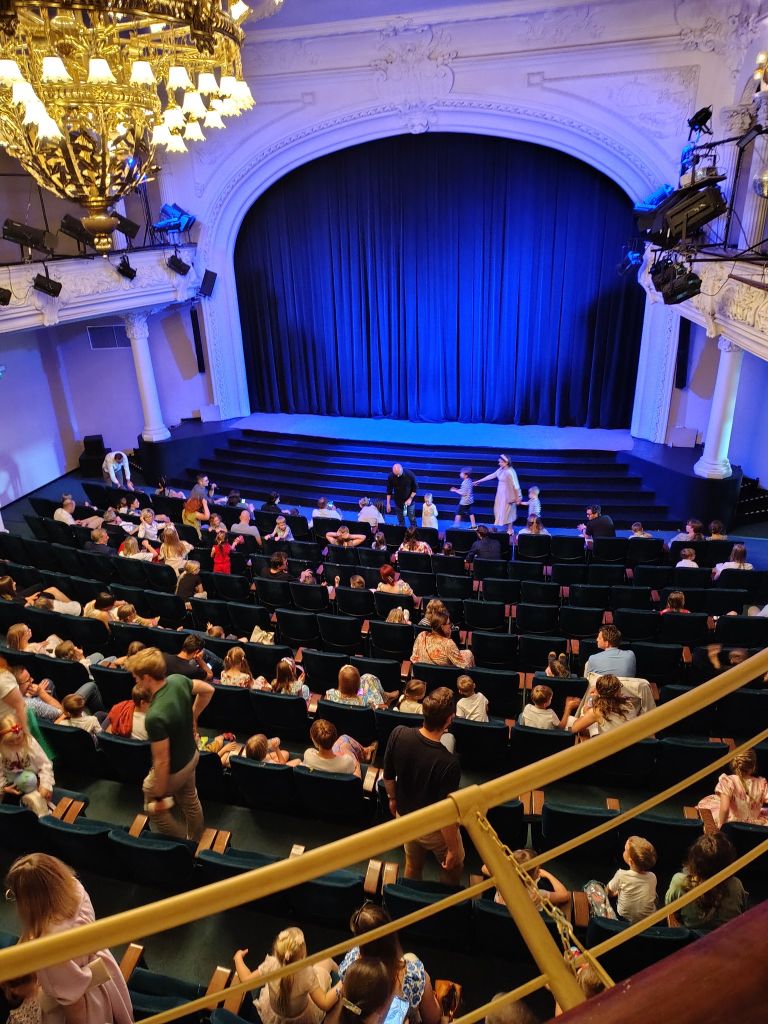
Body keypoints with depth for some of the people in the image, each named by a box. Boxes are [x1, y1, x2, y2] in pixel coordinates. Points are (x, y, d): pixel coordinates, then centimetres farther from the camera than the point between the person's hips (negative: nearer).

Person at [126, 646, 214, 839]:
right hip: (191, 756, 7)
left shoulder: (155, 716, -39)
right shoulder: (178, 680, -18)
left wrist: (160, 797, -16)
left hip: (172, 771, -7)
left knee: (154, 808, 21)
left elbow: (162, 761, -30)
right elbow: (208, 690, 3)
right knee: (190, 799, 29)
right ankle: (196, 842, 51)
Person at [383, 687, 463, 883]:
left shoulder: (398, 734, -24)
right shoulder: (448, 763, -38)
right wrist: (453, 849, -10)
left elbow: (388, 776, -6)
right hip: (434, 829, -4)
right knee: (454, 868, 26)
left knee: (412, 866, 30)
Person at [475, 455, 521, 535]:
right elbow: (492, 475, 12)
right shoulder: (501, 469, 1)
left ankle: (510, 530, 19)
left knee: (507, 512, 3)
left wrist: (517, 498, -17)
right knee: (500, 512, 14)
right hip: (501, 494, 8)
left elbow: (516, 486, -21)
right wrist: (479, 481, 16)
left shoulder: (510, 472, -24)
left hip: (507, 495, -8)